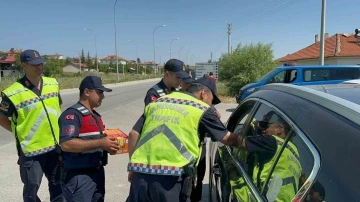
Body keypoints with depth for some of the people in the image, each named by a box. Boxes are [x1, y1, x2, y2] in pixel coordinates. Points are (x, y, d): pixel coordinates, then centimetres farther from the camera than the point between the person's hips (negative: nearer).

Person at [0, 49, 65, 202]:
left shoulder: (53, 84, 2)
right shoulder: (13, 93, -16)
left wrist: (54, 131, 10)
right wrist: (21, 132, -6)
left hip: (56, 145, 5)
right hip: (31, 148, -5)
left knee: (58, 183, 19)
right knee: (32, 187, 10)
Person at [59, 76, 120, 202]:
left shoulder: (95, 116, 16)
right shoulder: (72, 114, -14)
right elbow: (66, 144, -25)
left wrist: (107, 146, 4)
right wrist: (100, 143, -25)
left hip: (98, 173, 9)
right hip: (79, 176, -9)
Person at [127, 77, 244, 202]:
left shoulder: (156, 103, 18)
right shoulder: (202, 109, 4)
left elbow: (134, 135, 20)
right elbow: (228, 139, 8)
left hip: (140, 174, 5)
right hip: (170, 177, -5)